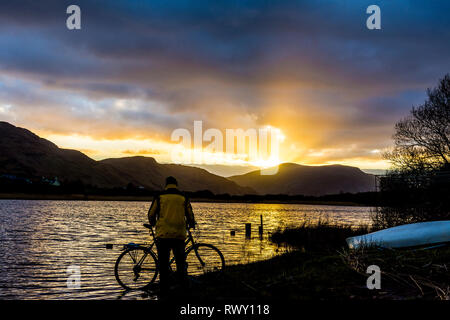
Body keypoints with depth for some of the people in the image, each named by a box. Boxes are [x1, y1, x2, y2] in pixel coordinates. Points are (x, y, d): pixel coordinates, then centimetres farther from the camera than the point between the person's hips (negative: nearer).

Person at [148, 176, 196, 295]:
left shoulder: (159, 197, 4)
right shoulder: (183, 198, 7)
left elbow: (151, 214, 8)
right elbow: (190, 216, 12)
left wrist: (153, 224, 29)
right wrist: (191, 225, 34)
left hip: (163, 233, -1)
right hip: (179, 235, 1)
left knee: (163, 263, 5)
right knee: (180, 260, 13)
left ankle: (164, 289, 6)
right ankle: (182, 281, -1)